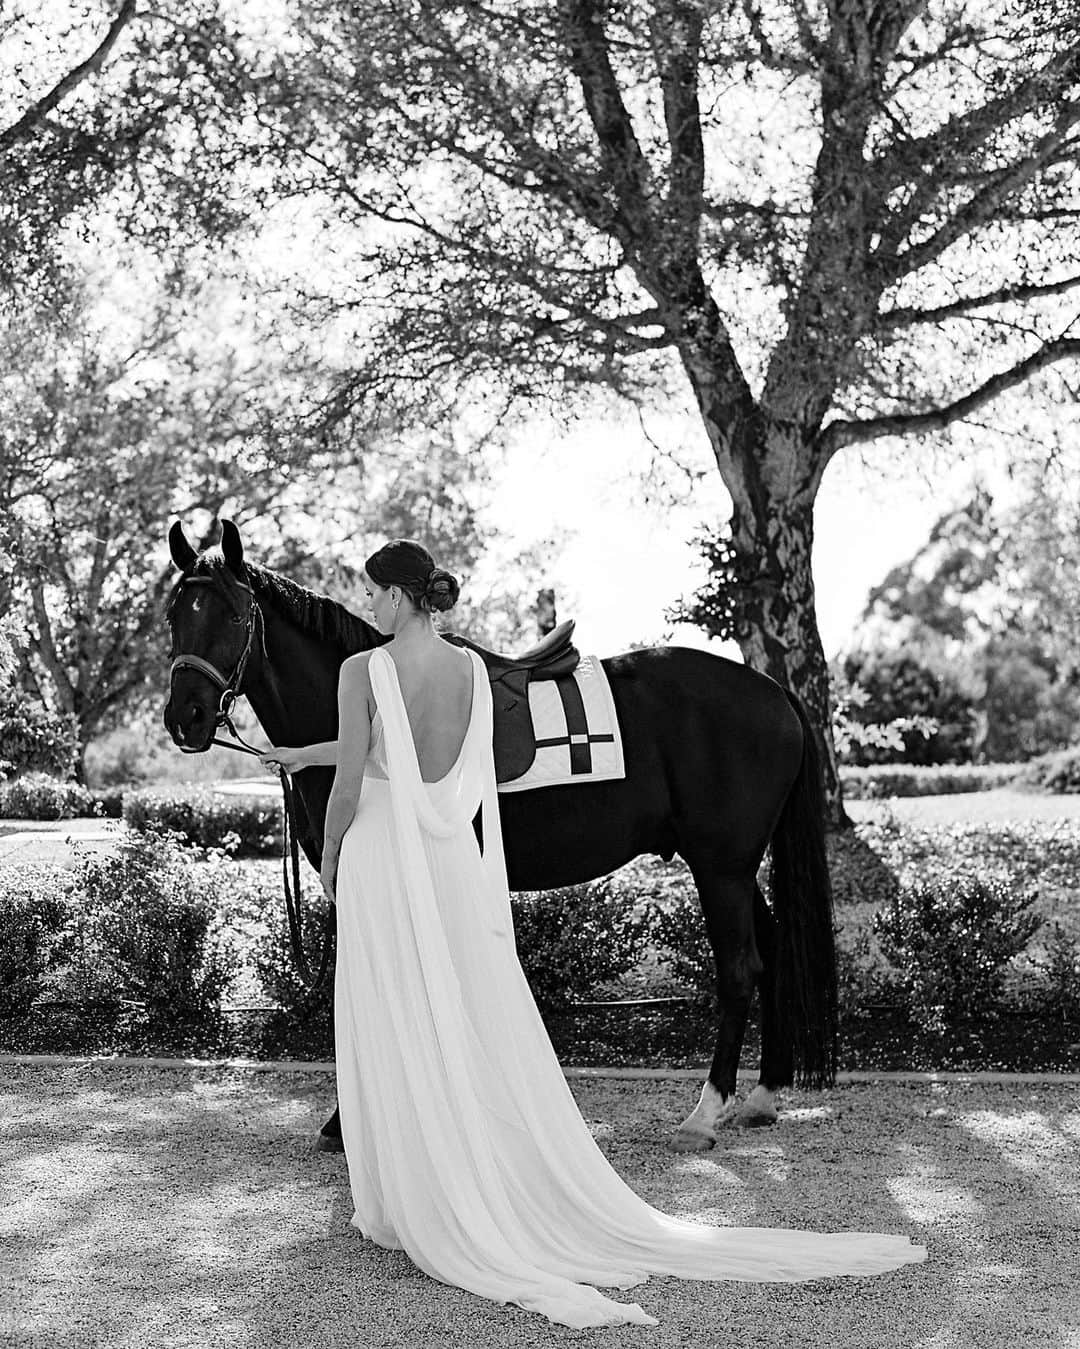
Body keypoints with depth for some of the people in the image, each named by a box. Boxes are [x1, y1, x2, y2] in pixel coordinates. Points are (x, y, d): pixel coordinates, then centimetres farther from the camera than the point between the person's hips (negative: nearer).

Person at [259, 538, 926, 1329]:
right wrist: (303, 754, 28)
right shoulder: (471, 669, 5)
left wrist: (330, 857, 7)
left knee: (397, 1036, 4)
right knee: (484, 1028, 11)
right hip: (456, 858, 5)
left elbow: (351, 780, -12)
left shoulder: (364, 672, -13)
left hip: (383, 859, -5)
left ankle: (411, 1210, 12)